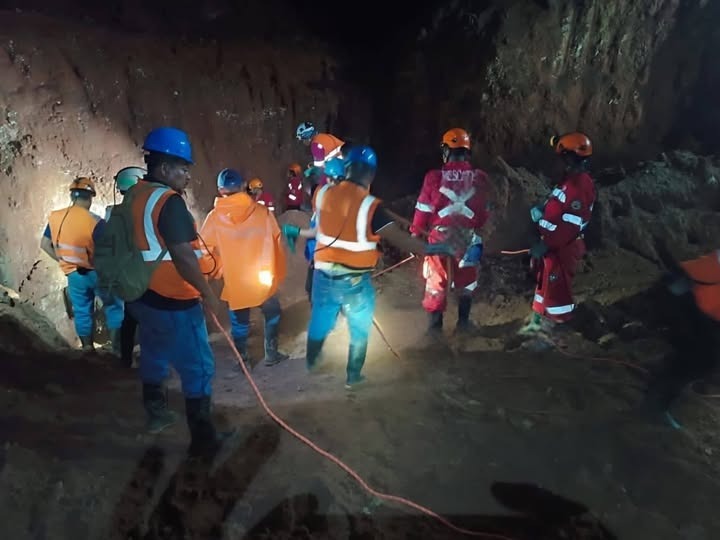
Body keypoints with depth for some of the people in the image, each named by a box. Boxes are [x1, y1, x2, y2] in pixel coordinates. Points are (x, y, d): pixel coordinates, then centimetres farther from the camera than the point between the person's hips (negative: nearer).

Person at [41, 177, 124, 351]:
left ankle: (88, 349, 27)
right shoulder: (95, 221, -21)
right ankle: (117, 347, 16)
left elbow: (44, 245, 5)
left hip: (73, 274, 4)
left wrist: (63, 260, 13)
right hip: (97, 272, -4)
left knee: (82, 312, 17)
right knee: (113, 307, 14)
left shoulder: (55, 217, -4)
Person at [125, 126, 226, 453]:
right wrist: (207, 293, -15)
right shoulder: (169, 202, -21)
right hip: (173, 302, -9)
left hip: (143, 296, 9)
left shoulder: (136, 195, 6)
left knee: (153, 356, 25)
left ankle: (156, 414, 43)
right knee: (198, 368, 2)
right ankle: (203, 437, 10)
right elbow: (182, 257, -25)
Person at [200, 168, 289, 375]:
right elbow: (276, 243, -1)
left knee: (240, 323, 17)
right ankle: (271, 354, 30)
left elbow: (204, 249, -6)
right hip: (264, 280, 0)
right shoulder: (263, 212, -7)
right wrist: (278, 274, 10)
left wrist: (216, 271, 11)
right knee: (272, 315, 23)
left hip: (235, 283, 0)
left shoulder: (215, 217, -7)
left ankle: (243, 361, 26)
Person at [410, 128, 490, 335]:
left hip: (440, 236, -2)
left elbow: (423, 209, -7)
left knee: (436, 281, 11)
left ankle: (435, 325, 16)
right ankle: (463, 322, 28)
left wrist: (416, 233, 6)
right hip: (468, 237, 2)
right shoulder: (479, 178, -4)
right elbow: (483, 210, 5)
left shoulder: (434, 177, -12)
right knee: (466, 281, 21)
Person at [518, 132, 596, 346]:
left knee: (556, 289, 0)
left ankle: (547, 330, 11)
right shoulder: (572, 180, 12)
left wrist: (545, 245, -25)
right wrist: (541, 211, 5)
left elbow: (571, 225, -27)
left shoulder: (580, 185, -22)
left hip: (562, 248, -11)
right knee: (544, 284, 20)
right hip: (553, 243, 11)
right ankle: (537, 323, 34)